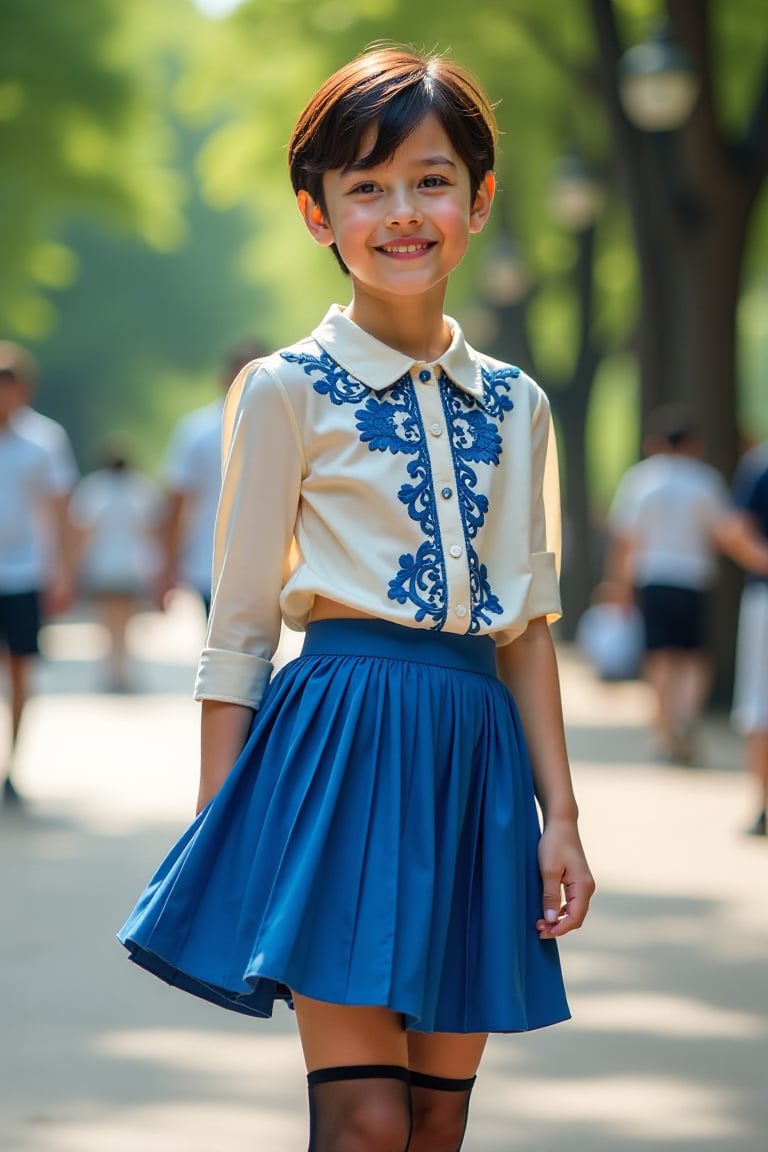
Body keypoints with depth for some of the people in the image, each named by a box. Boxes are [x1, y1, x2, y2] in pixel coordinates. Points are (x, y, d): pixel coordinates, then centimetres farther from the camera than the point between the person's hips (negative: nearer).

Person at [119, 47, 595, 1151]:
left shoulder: (514, 406, 12)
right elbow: (237, 634, 2)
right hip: (344, 739, -5)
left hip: (475, 759, 5)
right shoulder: (289, 390, -1)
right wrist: (222, 835, -1)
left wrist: (560, 814, 10)